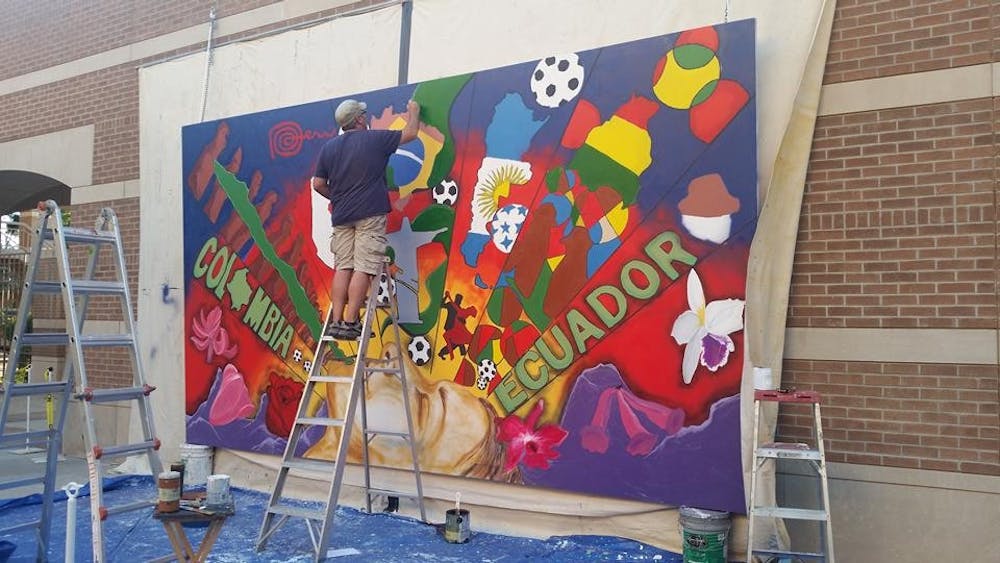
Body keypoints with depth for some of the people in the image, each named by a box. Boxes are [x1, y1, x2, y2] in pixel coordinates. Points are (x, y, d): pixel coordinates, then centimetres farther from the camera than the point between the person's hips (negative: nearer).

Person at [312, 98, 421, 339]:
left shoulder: (329, 147, 10)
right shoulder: (375, 139, -1)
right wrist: (413, 111, 29)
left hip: (341, 216, 5)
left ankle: (336, 321, 2)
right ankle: (350, 322, -10)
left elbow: (318, 184, 9)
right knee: (363, 268, -6)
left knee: (343, 267, 5)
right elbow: (410, 133, 11)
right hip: (371, 213, -5)